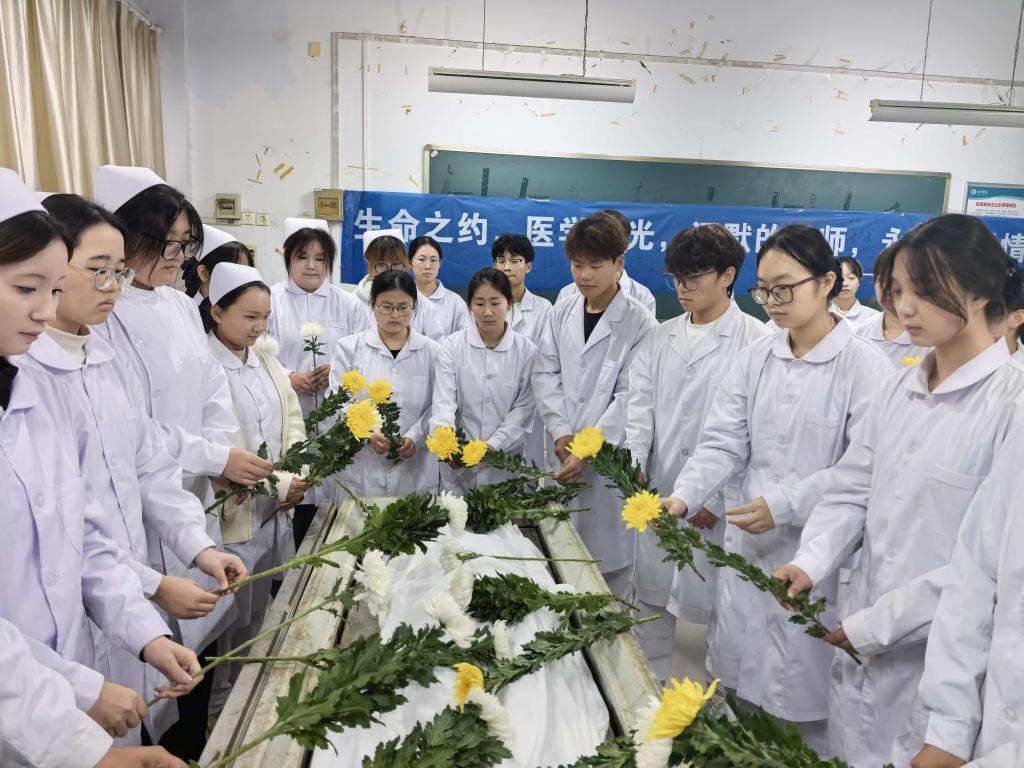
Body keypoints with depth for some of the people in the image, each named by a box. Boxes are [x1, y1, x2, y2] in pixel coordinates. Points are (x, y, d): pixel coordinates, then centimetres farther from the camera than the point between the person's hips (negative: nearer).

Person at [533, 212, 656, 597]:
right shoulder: (561, 314, 8)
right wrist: (561, 432, -7)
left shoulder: (639, 322, -7)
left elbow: (629, 395, -11)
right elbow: (546, 374, 6)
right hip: (565, 452, 4)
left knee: (609, 559, 2)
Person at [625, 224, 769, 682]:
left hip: (719, 504, -5)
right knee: (652, 602, 16)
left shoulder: (757, 342, -8)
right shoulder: (660, 339, 10)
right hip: (657, 499, 5)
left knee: (714, 609, 7)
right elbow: (639, 407, 3)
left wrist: (718, 499, -13)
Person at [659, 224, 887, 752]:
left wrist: (785, 504, -22)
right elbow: (723, 443, 0)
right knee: (739, 685, 17)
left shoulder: (865, 366, -10)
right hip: (749, 544, 5)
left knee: (805, 697, 9)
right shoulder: (755, 358, 4)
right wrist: (685, 496, -16)